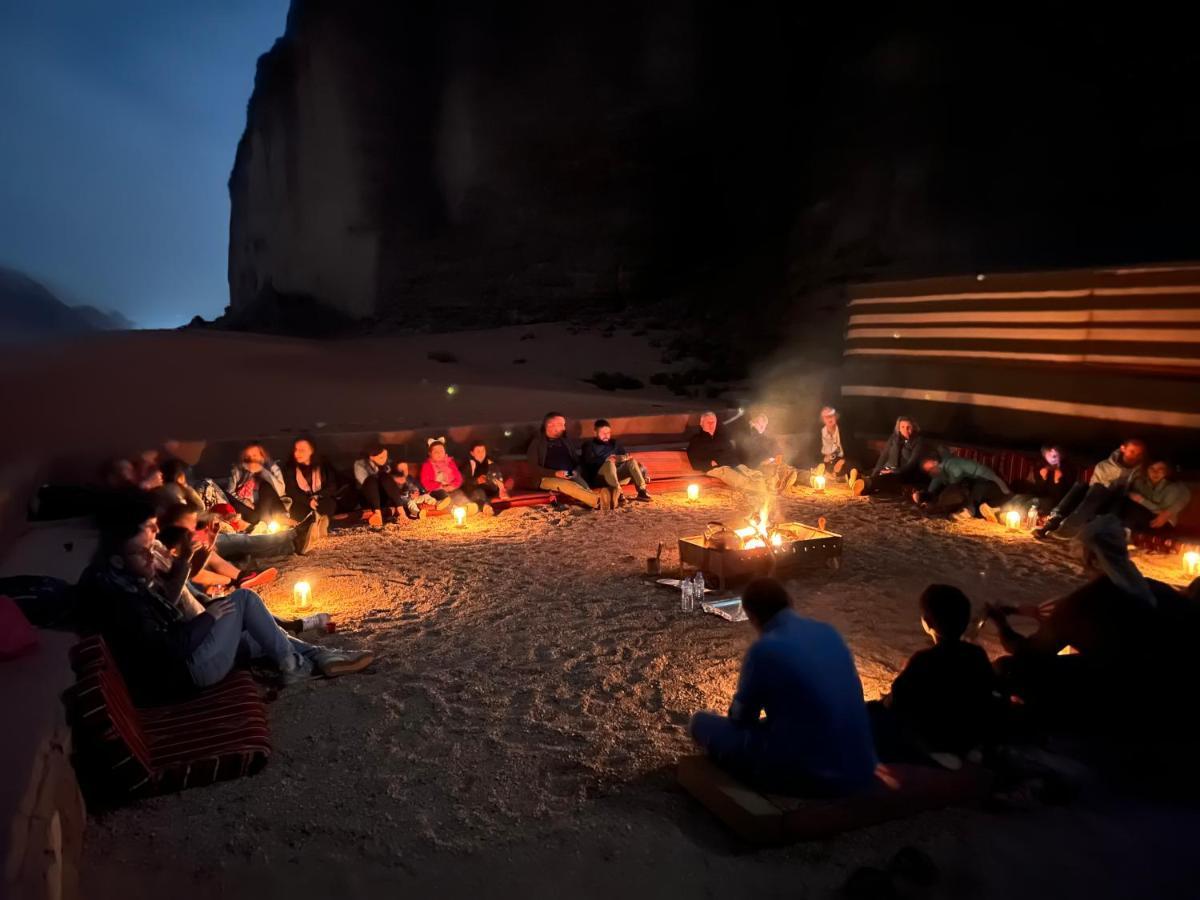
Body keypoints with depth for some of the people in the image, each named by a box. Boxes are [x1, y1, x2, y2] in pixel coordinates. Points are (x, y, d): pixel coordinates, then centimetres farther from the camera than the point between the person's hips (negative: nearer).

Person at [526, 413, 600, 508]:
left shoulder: (567, 440, 20)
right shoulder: (537, 442, 6)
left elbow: (578, 460, 21)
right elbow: (533, 468, -3)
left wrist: (576, 471, -3)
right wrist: (555, 473, -15)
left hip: (571, 476, 5)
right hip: (548, 478, -5)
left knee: (586, 490, -31)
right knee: (567, 485, -38)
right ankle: (598, 502, -57)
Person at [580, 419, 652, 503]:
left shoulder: (614, 443, 25)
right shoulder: (589, 446, 8)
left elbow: (624, 456, 17)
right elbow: (589, 461, -10)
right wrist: (606, 460, -25)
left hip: (617, 474, 5)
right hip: (599, 477, -5)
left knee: (632, 461, -17)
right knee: (610, 463, -34)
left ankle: (642, 490, -30)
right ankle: (618, 493, -47)